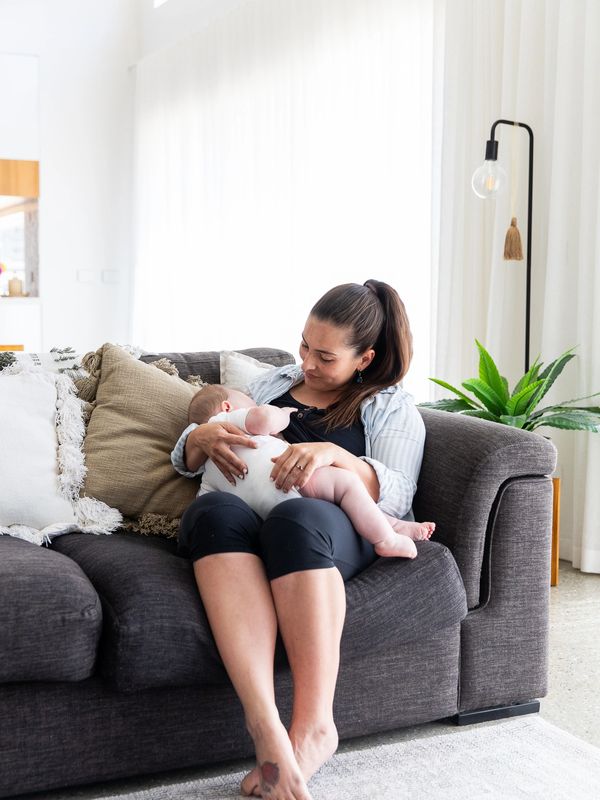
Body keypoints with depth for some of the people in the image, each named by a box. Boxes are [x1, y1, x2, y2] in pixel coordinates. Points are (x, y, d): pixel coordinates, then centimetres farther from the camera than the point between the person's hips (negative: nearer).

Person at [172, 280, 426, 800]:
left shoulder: (391, 406, 17)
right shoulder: (272, 384, 27)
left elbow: (396, 496, 0)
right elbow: (185, 460, 27)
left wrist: (333, 454, -18)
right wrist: (202, 437, 1)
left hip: (340, 531, -2)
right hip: (248, 515, 3)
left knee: (298, 516, -40)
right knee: (215, 509, -35)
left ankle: (313, 728, -40)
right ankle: (267, 729, -47)